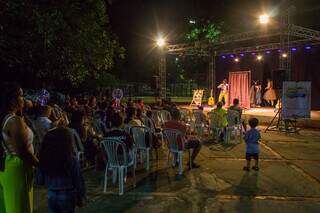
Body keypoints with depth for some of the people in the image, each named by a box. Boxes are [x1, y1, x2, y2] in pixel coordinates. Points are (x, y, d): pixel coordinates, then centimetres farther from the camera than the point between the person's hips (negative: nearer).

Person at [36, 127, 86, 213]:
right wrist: (80, 197, 5)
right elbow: (79, 182, -9)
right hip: (67, 197, -3)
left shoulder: (44, 161, -9)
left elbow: (39, 182, 0)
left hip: (51, 196, 3)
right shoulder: (72, 161, -17)